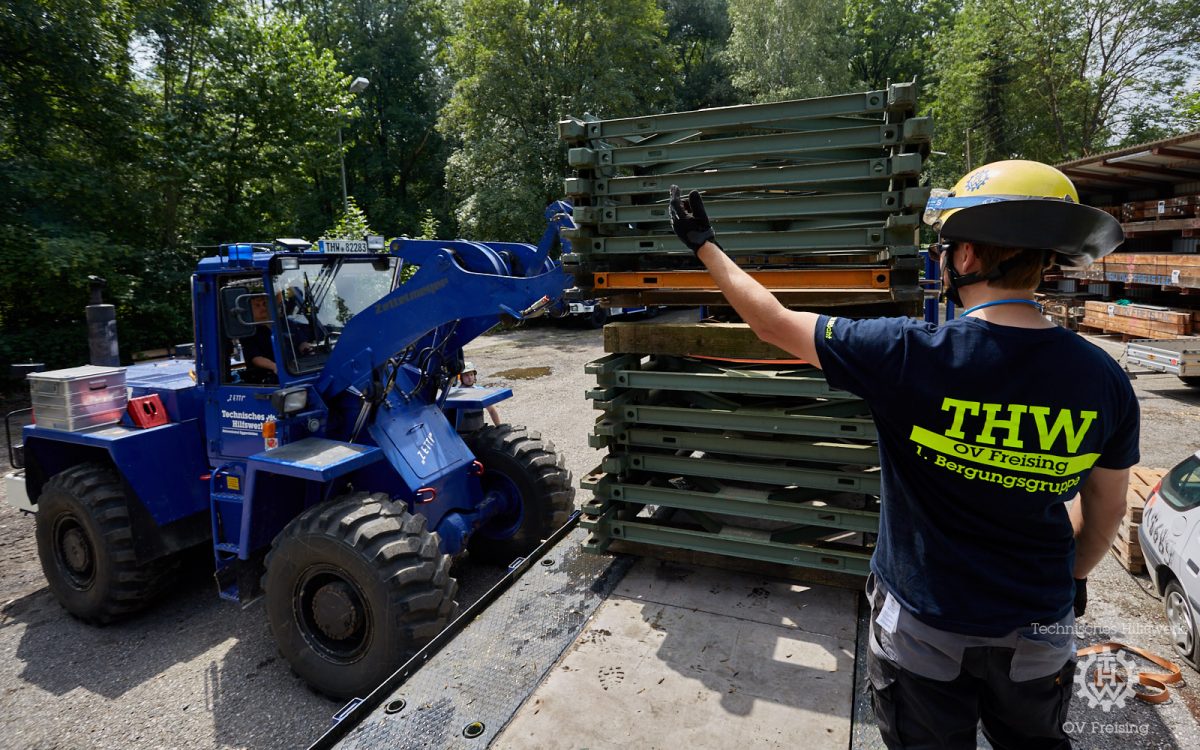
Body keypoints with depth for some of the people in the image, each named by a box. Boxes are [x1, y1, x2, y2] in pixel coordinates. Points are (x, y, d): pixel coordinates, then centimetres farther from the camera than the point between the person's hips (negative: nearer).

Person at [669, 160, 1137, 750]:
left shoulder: (909, 355, -28)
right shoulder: (1104, 380, -14)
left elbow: (771, 323, -18)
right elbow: (1106, 509, 1)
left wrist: (703, 245, -5)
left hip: (924, 624, -3)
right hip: (1041, 633, 4)